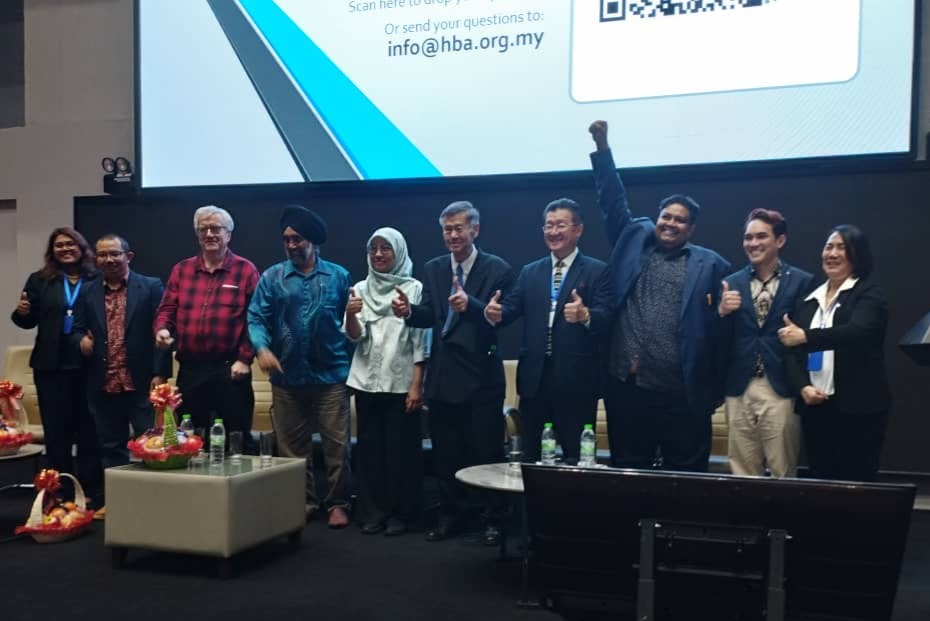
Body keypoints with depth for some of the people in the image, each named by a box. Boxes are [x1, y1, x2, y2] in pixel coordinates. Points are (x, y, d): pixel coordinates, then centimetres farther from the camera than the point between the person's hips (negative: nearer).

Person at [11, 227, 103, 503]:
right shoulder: (39, 280, 9)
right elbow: (29, 322, 9)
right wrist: (21, 311, -11)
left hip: (89, 364, -2)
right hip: (52, 365, 2)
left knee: (89, 429, 3)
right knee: (57, 430, 6)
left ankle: (91, 493, 11)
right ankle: (61, 493, 15)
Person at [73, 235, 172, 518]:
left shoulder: (151, 287, -2)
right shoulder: (89, 293, 10)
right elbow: (77, 329, 14)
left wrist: (160, 374, -12)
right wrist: (81, 339, -11)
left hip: (142, 383, -4)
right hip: (103, 385, 4)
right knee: (110, 446, 13)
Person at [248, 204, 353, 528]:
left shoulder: (338, 276, 4)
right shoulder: (272, 277, 5)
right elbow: (256, 318, -1)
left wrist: (353, 364, -6)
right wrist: (262, 348, -20)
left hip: (331, 375, -1)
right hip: (287, 376, 2)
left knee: (337, 444, 1)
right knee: (293, 446, 11)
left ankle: (337, 503, 13)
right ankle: (304, 502, 24)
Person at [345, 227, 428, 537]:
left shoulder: (414, 289, -1)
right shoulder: (360, 289, 8)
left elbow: (421, 340, -4)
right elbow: (354, 337, -2)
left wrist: (417, 385, -10)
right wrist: (350, 314, -23)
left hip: (402, 382, -3)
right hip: (367, 382, 3)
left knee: (401, 449, 0)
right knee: (369, 448, 6)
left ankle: (400, 514, 11)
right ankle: (373, 512, 16)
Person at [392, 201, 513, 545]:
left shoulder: (497, 269, -7)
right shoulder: (433, 268, 8)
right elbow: (429, 315, 1)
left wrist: (470, 305, -35)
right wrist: (409, 311, -20)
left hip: (482, 374, -5)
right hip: (443, 374, 5)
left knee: (487, 451, 5)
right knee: (445, 450, 14)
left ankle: (492, 520, 19)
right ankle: (450, 515, 29)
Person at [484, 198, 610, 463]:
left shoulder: (598, 271, 0)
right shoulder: (529, 272, 14)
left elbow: (606, 318, -12)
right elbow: (511, 308, 3)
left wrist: (585, 315, -34)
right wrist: (495, 313, -20)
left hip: (576, 381, -4)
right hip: (534, 379, 4)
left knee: (577, 461, 4)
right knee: (530, 458, 13)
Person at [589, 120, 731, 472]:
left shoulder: (710, 265, 4)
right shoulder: (633, 241, 12)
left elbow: (720, 326, 3)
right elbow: (614, 201, 13)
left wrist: (717, 387, -2)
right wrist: (602, 147, 6)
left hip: (682, 393, -2)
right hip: (627, 387, 2)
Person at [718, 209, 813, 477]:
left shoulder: (802, 282, 1)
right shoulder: (731, 283, 10)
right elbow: (718, 341, 5)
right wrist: (722, 312, -11)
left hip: (781, 390, -3)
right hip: (739, 390, 3)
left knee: (783, 474, 4)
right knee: (742, 474, 10)